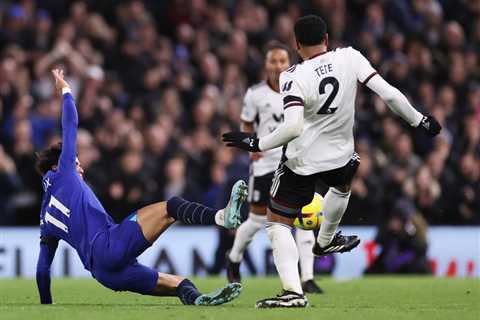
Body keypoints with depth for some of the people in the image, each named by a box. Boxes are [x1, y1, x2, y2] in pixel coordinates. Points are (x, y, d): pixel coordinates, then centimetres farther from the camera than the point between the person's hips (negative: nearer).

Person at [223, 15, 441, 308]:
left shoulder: (293, 77, -18)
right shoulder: (350, 58, -9)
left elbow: (292, 127, -29)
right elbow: (389, 94, -11)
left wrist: (256, 144, -18)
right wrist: (420, 120, 1)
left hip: (301, 160, -4)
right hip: (339, 155, 4)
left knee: (278, 223, 7)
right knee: (343, 183, 40)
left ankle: (293, 291, -10)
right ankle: (326, 241, 57)